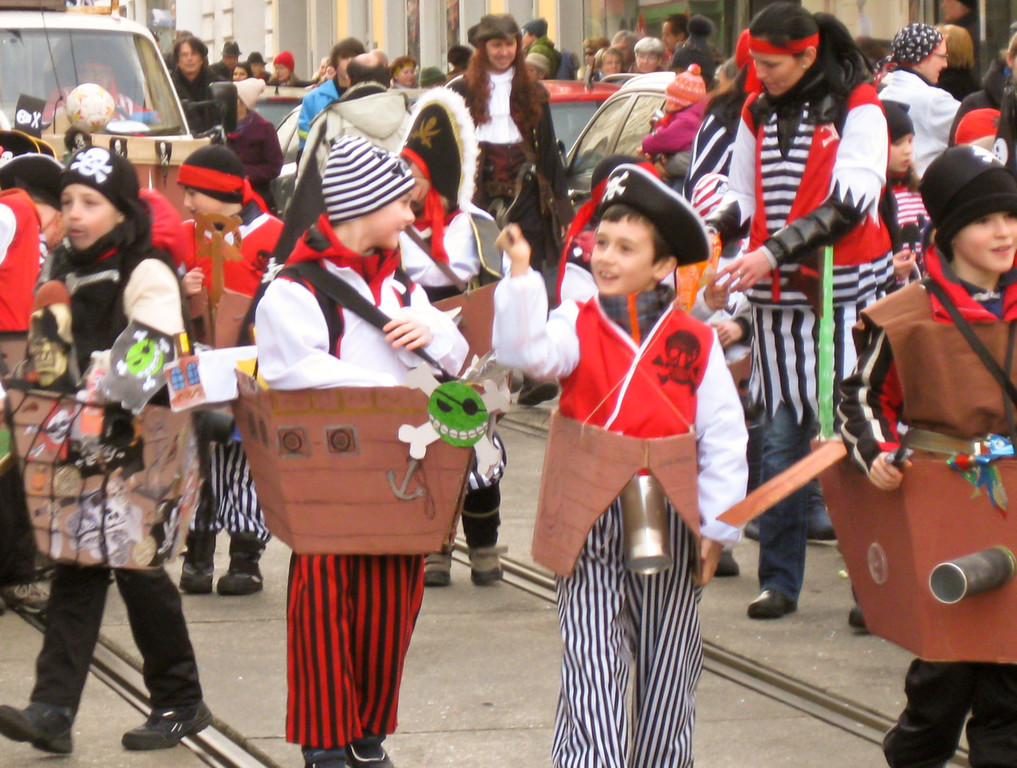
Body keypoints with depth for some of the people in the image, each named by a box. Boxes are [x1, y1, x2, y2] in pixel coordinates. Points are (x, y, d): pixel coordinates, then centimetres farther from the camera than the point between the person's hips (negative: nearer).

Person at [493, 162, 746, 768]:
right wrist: (521, 274, -27)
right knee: (592, 676, -8)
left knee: (667, 677, 12)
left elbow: (724, 440, 2)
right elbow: (527, 350, -20)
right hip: (593, 528, -1)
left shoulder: (695, 342, 2)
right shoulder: (576, 327, 1)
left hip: (670, 528, 2)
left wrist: (716, 527, -2)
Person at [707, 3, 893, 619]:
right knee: (783, 436, 3)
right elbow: (743, 197, 17)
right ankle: (779, 579, 8)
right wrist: (710, 233, -5)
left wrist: (774, 252, -23)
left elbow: (851, 201, -16)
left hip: (845, 291, -4)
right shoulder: (758, 115, 12)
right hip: (778, 298, 4)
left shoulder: (856, 107, -6)